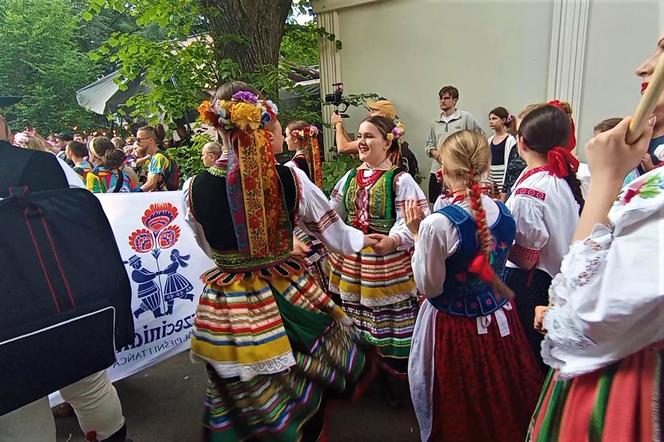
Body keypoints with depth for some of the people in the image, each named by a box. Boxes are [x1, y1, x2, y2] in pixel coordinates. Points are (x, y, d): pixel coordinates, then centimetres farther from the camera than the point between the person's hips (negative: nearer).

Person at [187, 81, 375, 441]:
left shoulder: (194, 189, -11)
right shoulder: (290, 179, -17)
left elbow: (212, 250, 6)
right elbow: (333, 231, -1)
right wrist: (362, 239, 21)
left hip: (223, 313, 2)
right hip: (285, 300, -1)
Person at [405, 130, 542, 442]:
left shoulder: (439, 224, -26)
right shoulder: (505, 215, -6)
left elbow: (429, 287, -16)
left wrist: (417, 234, -11)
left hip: (453, 327, -5)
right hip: (499, 321, 6)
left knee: (458, 411, 19)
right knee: (502, 404, 27)